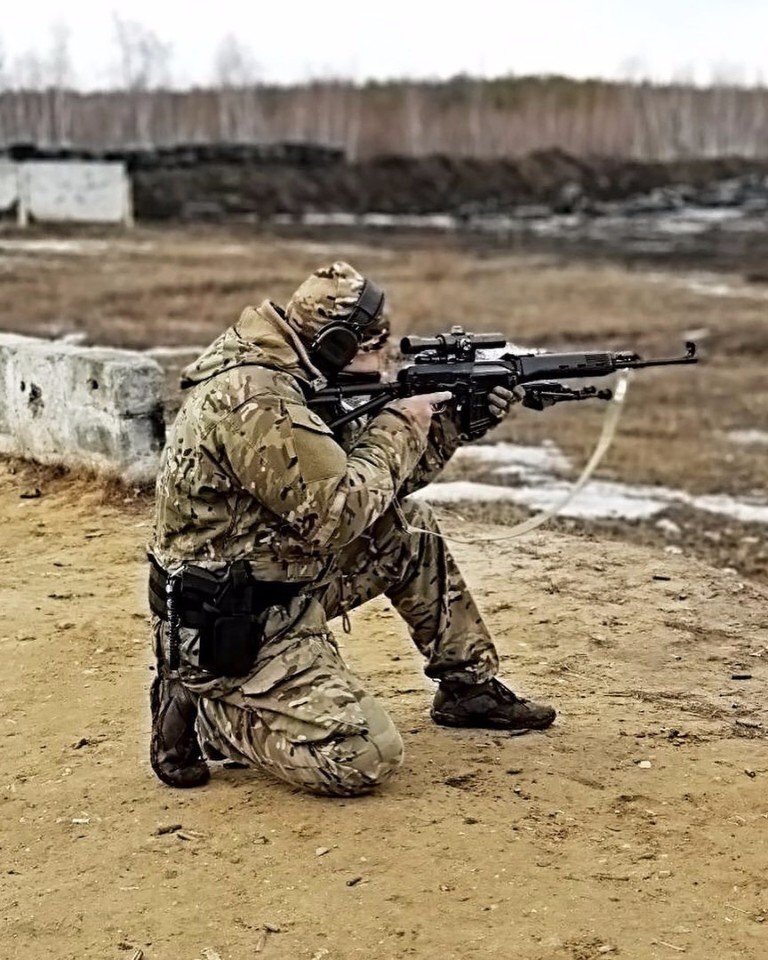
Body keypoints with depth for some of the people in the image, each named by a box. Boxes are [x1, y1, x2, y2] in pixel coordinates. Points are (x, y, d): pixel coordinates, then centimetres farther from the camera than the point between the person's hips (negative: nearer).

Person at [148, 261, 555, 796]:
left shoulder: (292, 380, 7)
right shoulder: (256, 401, -25)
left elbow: (378, 487, 15)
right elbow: (339, 514, -25)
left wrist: (451, 420, 6)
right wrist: (398, 427, -12)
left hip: (287, 586, 10)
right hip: (228, 630, -10)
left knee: (410, 528, 12)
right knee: (366, 759, -17)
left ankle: (470, 686, 22)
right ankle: (200, 709, -2)